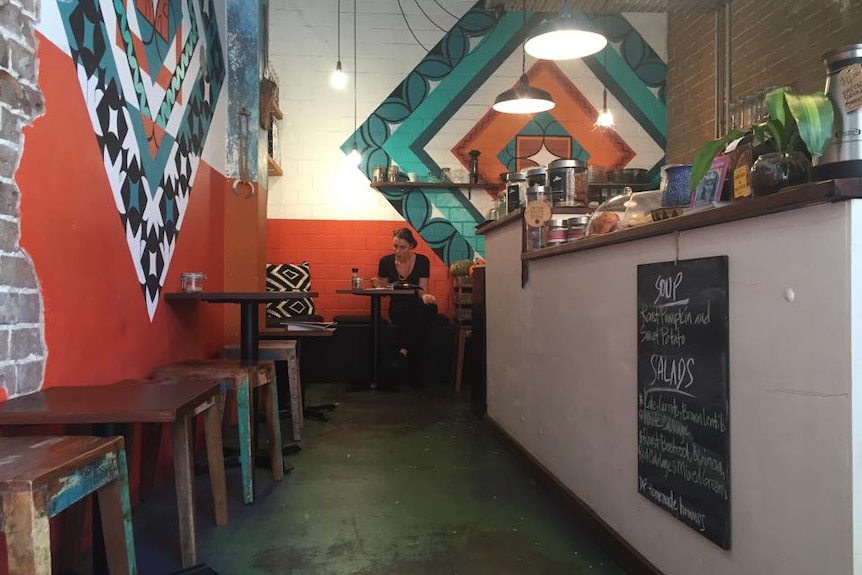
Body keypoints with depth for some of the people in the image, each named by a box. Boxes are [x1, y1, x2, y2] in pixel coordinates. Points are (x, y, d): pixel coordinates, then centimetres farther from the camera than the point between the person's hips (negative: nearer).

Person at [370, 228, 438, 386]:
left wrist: (425, 296, -30)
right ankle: (415, 376, -34)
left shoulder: (422, 261, -3)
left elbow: (422, 291, -6)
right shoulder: (386, 261, -1)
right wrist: (377, 285, -16)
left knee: (429, 307, -38)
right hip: (397, 308, 0)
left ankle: (403, 352, -37)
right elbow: (383, 290, 7)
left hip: (418, 307, 0)